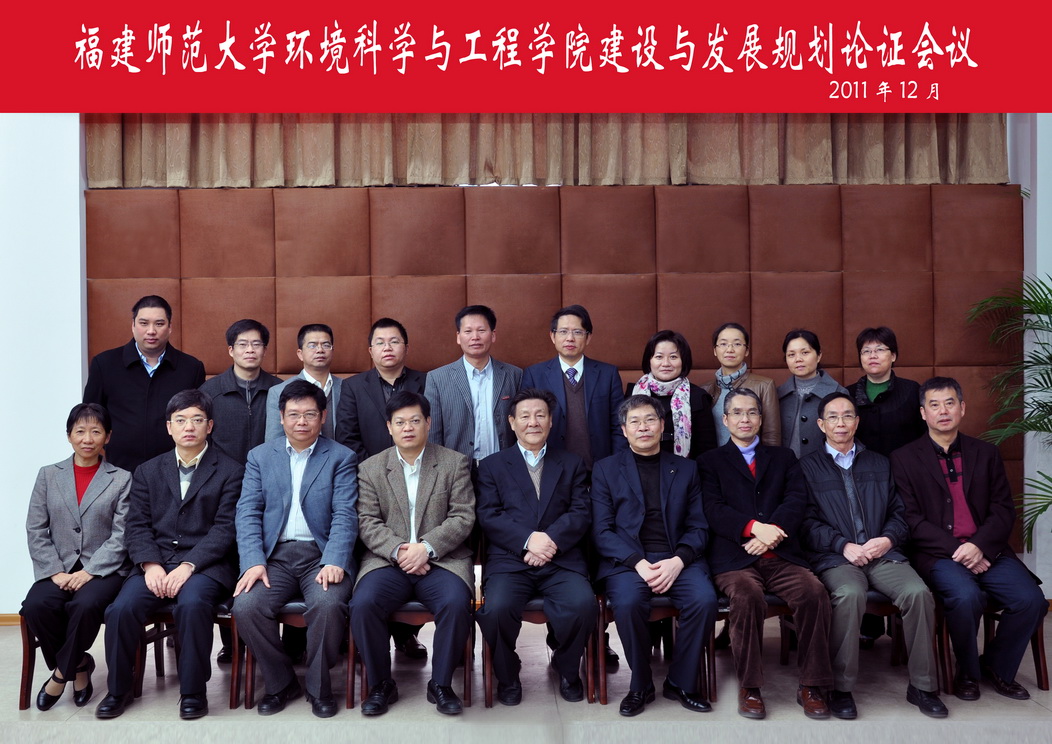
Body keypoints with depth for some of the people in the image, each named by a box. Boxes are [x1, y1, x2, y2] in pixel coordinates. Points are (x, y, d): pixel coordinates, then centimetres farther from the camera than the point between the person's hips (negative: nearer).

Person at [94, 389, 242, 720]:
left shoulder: (230, 472, 5)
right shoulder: (148, 471, 17)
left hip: (204, 565, -3)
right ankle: (119, 689, 1)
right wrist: (151, 565, -10)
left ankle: (193, 691, -13)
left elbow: (225, 528, -4)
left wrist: (189, 565, -17)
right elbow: (137, 525, 8)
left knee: (192, 603, -33)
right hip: (155, 563, 3)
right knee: (121, 609, -23)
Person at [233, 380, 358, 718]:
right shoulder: (260, 456, 14)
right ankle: (281, 683, 2)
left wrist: (334, 562, -19)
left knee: (328, 604, -31)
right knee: (245, 607, -24)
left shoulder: (341, 458, 7)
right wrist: (253, 561, -12)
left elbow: (345, 515, -3)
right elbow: (247, 512, 4)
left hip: (321, 554, -2)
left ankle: (319, 687, -3)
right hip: (275, 556, 2)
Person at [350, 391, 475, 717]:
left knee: (456, 603, -31)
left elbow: (462, 518, -1)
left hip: (441, 559, -1)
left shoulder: (455, 463, 7)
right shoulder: (371, 468, 11)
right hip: (388, 560, 1)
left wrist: (426, 547, -15)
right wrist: (398, 551, -14)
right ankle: (381, 685, -4)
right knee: (363, 604, -27)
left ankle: (440, 684, -7)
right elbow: (368, 522, 3)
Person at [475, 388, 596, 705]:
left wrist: (551, 539, -13)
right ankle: (507, 676, 1)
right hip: (508, 560, -1)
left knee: (583, 604, -28)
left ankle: (567, 669, 4)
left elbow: (581, 513, 6)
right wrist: (528, 539, -15)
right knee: (497, 608, -29)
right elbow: (488, 516, 1)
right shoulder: (492, 466, 15)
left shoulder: (572, 464, 19)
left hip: (561, 560, 1)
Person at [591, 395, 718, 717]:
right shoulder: (606, 469, 10)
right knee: (628, 603, -32)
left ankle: (681, 683, -4)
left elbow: (698, 528, 8)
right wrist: (639, 563, -14)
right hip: (626, 559, -2)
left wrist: (677, 561, -12)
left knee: (704, 600, -27)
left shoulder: (686, 469, 16)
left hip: (677, 559, 2)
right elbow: (602, 531, 1)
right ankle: (640, 686, -7)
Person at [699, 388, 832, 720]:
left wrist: (772, 531, -12)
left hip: (781, 555, 2)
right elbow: (714, 509, 1)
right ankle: (749, 687, -15)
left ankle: (811, 686, -11)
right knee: (747, 596, -33)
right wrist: (754, 527, -16)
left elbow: (797, 499, 7)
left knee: (815, 592, -26)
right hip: (734, 556, -2)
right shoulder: (711, 461, 16)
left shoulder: (783, 457, 23)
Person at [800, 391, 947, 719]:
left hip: (884, 553, 3)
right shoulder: (808, 467, 11)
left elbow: (900, 512, 15)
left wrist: (888, 539, -5)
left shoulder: (880, 463, 22)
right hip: (835, 558, -3)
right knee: (849, 594, -35)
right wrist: (844, 546, -12)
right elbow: (808, 522, 2)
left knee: (918, 592, -26)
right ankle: (841, 688, -22)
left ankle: (922, 685, -11)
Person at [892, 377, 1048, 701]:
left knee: (1031, 598, -20)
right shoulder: (904, 458, 5)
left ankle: (997, 667, 8)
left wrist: (980, 547, -11)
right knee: (966, 596, -31)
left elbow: (1003, 510, 7)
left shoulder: (985, 453, 15)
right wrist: (957, 550, -14)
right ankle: (967, 672, -2)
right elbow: (911, 519, -3)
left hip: (986, 550, 4)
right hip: (937, 554, -3)